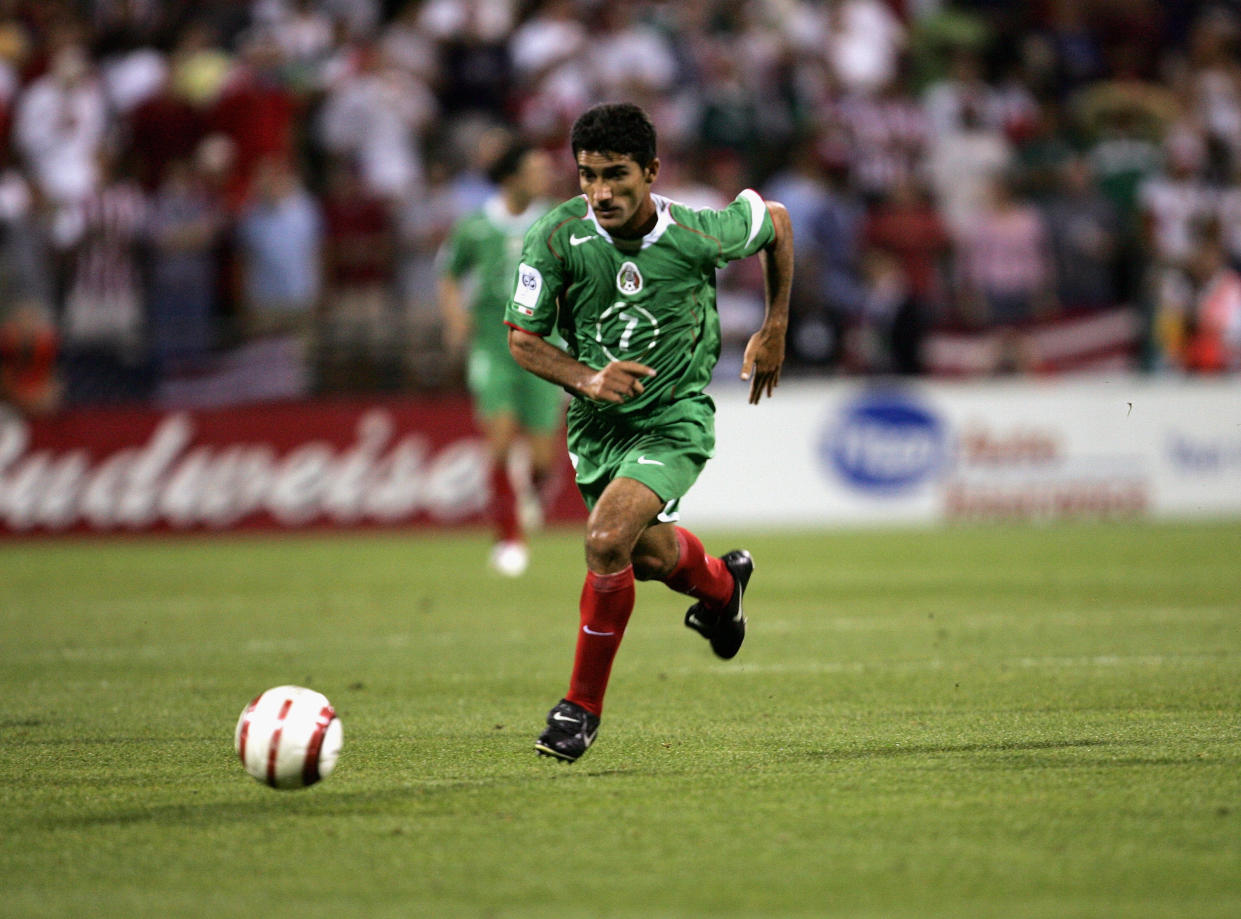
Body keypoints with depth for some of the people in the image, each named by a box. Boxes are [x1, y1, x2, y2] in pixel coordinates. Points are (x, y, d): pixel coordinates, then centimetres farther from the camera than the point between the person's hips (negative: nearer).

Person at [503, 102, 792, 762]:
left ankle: (582, 706, -7)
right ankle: (721, 583, 58)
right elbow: (522, 338, -8)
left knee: (607, 540, -24)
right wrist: (585, 379, -26)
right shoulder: (557, 238, -19)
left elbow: (773, 220, 2)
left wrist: (775, 330, 6)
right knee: (650, 556, 19)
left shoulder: (698, 234, -20)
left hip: (675, 418, -3)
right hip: (597, 425, 3)